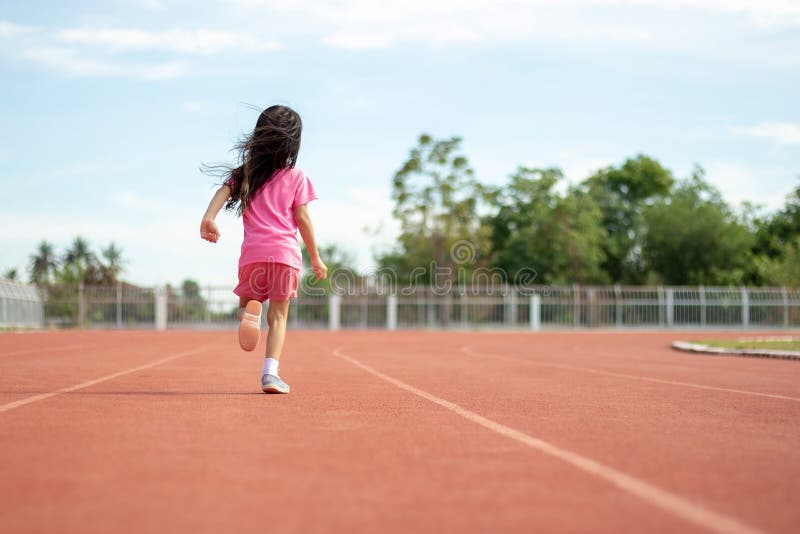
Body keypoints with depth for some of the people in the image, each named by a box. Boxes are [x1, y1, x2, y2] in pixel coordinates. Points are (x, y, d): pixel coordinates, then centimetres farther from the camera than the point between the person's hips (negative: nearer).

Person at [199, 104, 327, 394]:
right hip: (286, 254, -1)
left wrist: (209, 218, -21)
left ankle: (248, 312, -16)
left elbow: (223, 191, -6)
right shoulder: (296, 177, 7)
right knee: (278, 316, 5)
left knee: (247, 298, 22)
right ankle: (270, 372, -13)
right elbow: (302, 218, 3)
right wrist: (316, 258, 9)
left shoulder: (245, 173, 13)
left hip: (253, 253, 1)